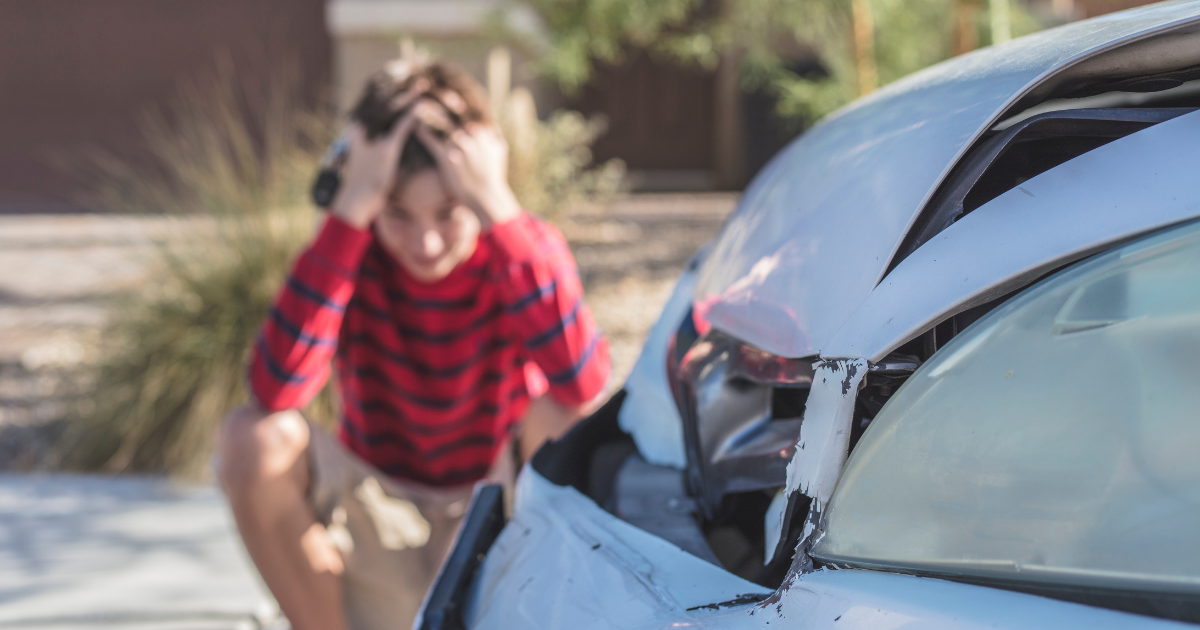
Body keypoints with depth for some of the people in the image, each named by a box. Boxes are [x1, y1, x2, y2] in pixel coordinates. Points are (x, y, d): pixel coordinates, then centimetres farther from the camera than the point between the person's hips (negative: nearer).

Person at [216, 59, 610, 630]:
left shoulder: (524, 249, -16)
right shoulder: (354, 250, -14)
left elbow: (584, 384, -38)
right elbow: (276, 389, -35)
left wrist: (502, 215, -38)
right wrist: (349, 213, -36)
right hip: (374, 514, 1)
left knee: (557, 408, -28)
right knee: (254, 439, -26)